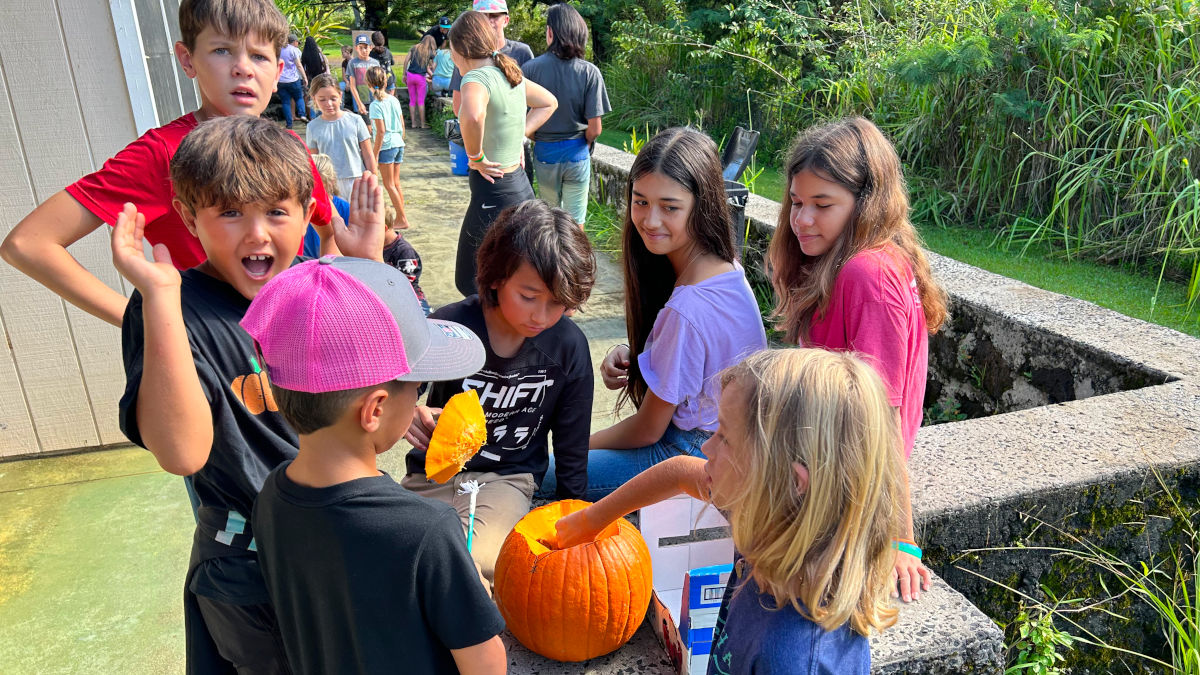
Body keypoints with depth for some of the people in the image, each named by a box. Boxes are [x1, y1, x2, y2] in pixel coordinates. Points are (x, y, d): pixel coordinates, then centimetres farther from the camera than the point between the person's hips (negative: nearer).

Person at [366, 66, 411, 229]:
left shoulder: (376, 105, -13)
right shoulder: (394, 100, 6)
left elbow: (381, 131, -17)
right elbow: (402, 125, 9)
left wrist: (375, 154, -12)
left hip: (386, 146, -7)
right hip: (399, 144, 7)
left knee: (389, 185, 2)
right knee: (396, 183, 15)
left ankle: (403, 220, 1)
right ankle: (400, 217, 20)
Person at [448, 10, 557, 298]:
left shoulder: (477, 77, -17)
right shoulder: (509, 72, 9)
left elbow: (471, 116, -41)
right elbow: (548, 103, 27)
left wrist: (476, 158, -22)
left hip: (493, 195, -9)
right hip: (520, 186, 9)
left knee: (469, 284, 5)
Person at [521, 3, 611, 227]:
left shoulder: (530, 68, -13)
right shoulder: (590, 73, -13)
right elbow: (595, 128, -13)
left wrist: (536, 140, 8)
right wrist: (585, 145, 9)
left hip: (544, 154, 1)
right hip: (577, 156, -1)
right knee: (575, 222, 10)